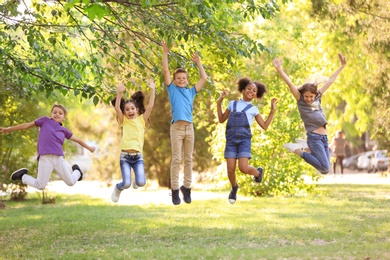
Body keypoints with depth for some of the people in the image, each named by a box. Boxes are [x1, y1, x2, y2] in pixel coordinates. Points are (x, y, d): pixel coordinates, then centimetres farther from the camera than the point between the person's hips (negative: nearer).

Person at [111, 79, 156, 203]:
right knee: (126, 183, -13)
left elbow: (150, 106, -4)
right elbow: (117, 108, -10)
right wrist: (120, 93, -19)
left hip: (138, 156, 1)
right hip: (125, 156, -1)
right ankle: (118, 188, 23)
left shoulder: (141, 120, 7)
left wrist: (152, 90, -10)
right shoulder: (124, 121, 5)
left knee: (141, 182, -16)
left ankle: (138, 178, 21)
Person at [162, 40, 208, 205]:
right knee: (176, 159, -4)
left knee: (188, 159, 5)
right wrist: (165, 53, 7)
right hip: (176, 127, -3)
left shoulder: (191, 92, 18)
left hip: (189, 127, 3)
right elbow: (165, 71, 6)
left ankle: (187, 187, 11)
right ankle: (175, 190, -3)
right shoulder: (172, 89, 11)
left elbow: (204, 78, 20)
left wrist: (198, 62, 22)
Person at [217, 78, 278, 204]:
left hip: (244, 140, -2)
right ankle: (234, 188, 24)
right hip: (231, 140, 2)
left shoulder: (253, 109, 16)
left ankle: (258, 172, 17)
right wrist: (219, 102, 19)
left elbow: (264, 126, 12)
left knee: (243, 168, -17)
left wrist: (273, 110, 9)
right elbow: (221, 119, 22)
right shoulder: (232, 104, 20)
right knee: (230, 169, -7)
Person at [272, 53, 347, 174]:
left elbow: (330, 80, 18)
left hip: (324, 137, 7)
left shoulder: (318, 97, 12)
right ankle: (299, 151, -1)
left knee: (325, 169, 7)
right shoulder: (300, 100, -1)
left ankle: (307, 151, 23)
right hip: (314, 137, -7)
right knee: (324, 168, -15)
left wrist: (342, 66, 24)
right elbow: (289, 83, -11)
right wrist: (278, 69, -20)